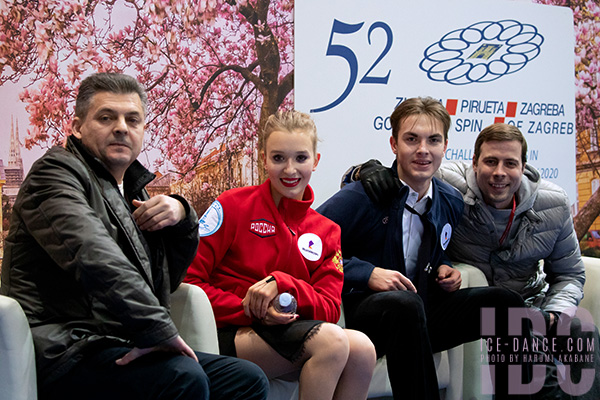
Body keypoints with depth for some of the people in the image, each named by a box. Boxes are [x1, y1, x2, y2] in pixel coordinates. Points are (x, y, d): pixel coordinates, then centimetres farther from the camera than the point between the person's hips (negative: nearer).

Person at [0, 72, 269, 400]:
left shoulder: (132, 190, 23)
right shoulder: (56, 172, -3)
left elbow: (169, 279, 25)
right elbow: (94, 258, -22)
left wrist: (182, 217, 5)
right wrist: (159, 330, -28)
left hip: (123, 348, 8)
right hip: (69, 352, -8)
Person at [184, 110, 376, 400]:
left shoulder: (326, 232, 14)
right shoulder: (233, 205, 0)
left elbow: (330, 310, 3)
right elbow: (187, 280, -6)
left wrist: (282, 284, -16)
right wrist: (250, 309, -17)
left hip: (290, 331, 5)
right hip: (230, 334, -5)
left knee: (361, 348, -25)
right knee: (331, 339, -30)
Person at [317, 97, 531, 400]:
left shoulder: (451, 203, 8)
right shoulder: (363, 195, -12)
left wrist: (444, 268, 4)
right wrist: (367, 273, -22)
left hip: (421, 313, 6)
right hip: (363, 311, -6)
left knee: (504, 302, -10)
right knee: (405, 304, -40)